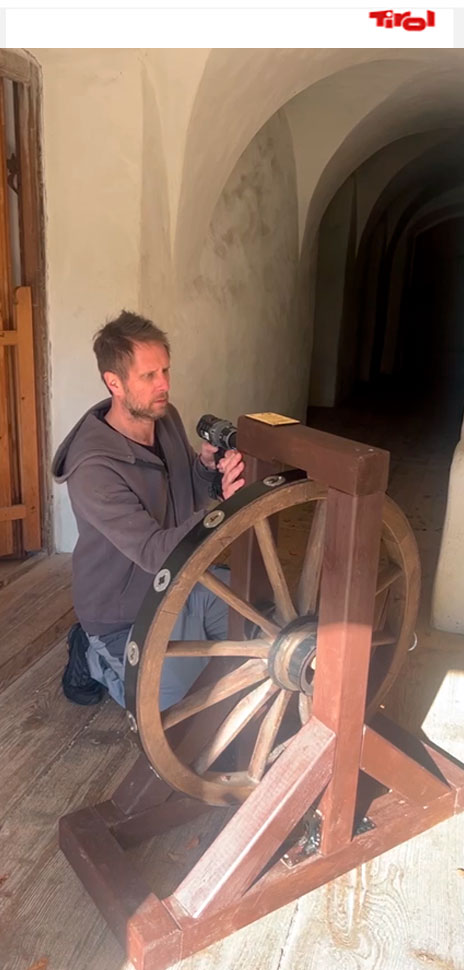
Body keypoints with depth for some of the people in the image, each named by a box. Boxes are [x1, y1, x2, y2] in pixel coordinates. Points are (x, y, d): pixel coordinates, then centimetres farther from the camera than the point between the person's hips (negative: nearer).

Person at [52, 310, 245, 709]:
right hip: (128, 611, -7)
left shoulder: (166, 416, -6)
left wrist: (206, 467, -17)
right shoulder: (93, 468, -30)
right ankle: (98, 658, 12)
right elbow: (155, 553, -33)